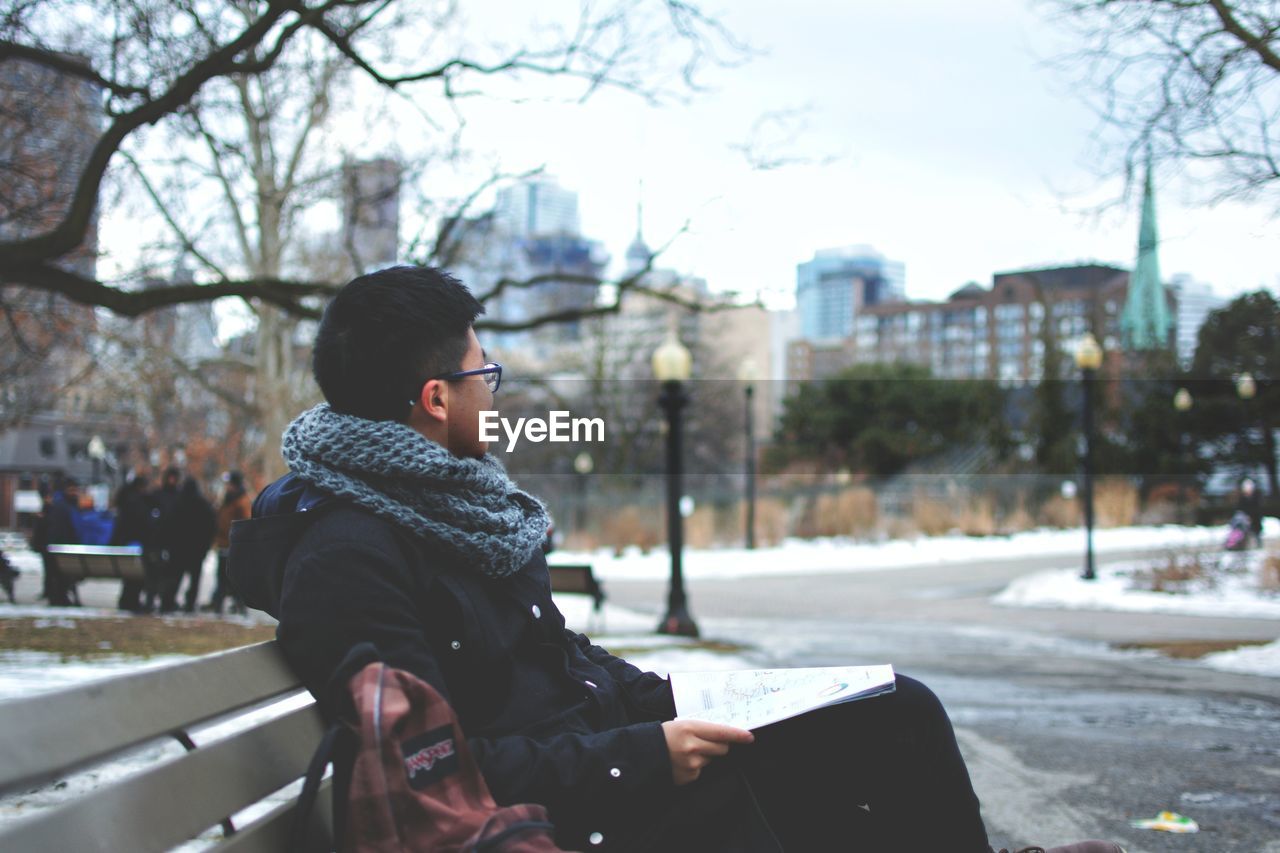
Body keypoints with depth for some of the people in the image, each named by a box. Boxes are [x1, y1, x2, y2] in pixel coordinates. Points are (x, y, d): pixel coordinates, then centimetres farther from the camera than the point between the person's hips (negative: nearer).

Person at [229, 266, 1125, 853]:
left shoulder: (442, 496, 10)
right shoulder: (345, 555, -20)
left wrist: (660, 702, 3)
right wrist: (640, 754, -23)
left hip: (607, 748, 9)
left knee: (900, 711, 2)